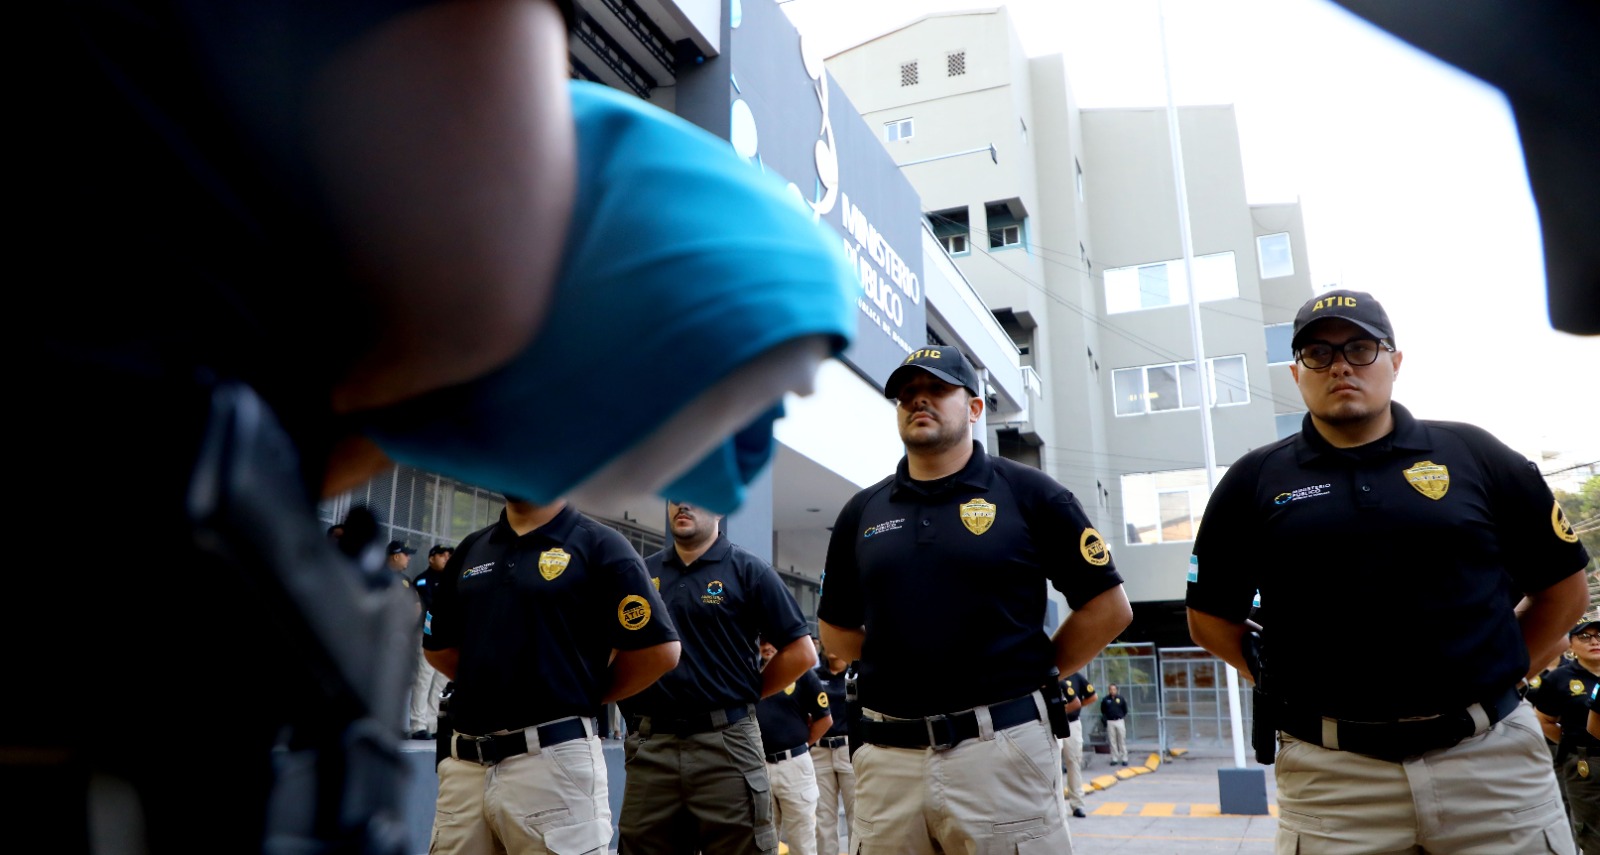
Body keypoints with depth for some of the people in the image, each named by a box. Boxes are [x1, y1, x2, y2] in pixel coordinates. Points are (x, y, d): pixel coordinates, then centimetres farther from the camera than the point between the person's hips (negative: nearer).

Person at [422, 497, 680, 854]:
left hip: (553, 760, -5)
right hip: (464, 764, 5)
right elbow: (438, 647, 21)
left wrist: (583, 696, 3)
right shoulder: (471, 549, 13)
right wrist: (490, 684, 10)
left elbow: (659, 650, -7)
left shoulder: (599, 545, -4)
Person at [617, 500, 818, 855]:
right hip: (650, 748, 3)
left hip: (726, 744, -3)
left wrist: (744, 694, 3)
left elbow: (800, 653, -1)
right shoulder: (640, 573, 11)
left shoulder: (748, 570, 1)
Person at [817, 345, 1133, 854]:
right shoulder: (862, 511, 10)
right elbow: (836, 628, 19)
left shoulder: (1027, 493, 1)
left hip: (1002, 749, -3)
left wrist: (1035, 674, 2)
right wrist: (899, 667, 8)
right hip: (887, 756, 3)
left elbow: (1109, 607, 3)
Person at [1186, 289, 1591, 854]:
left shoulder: (1473, 454, 6)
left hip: (1493, 759, 1)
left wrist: (1501, 675, 4)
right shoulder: (1254, 481, 4)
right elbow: (1210, 618, 8)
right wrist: (1295, 687, 1)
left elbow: (1563, 590, 12)